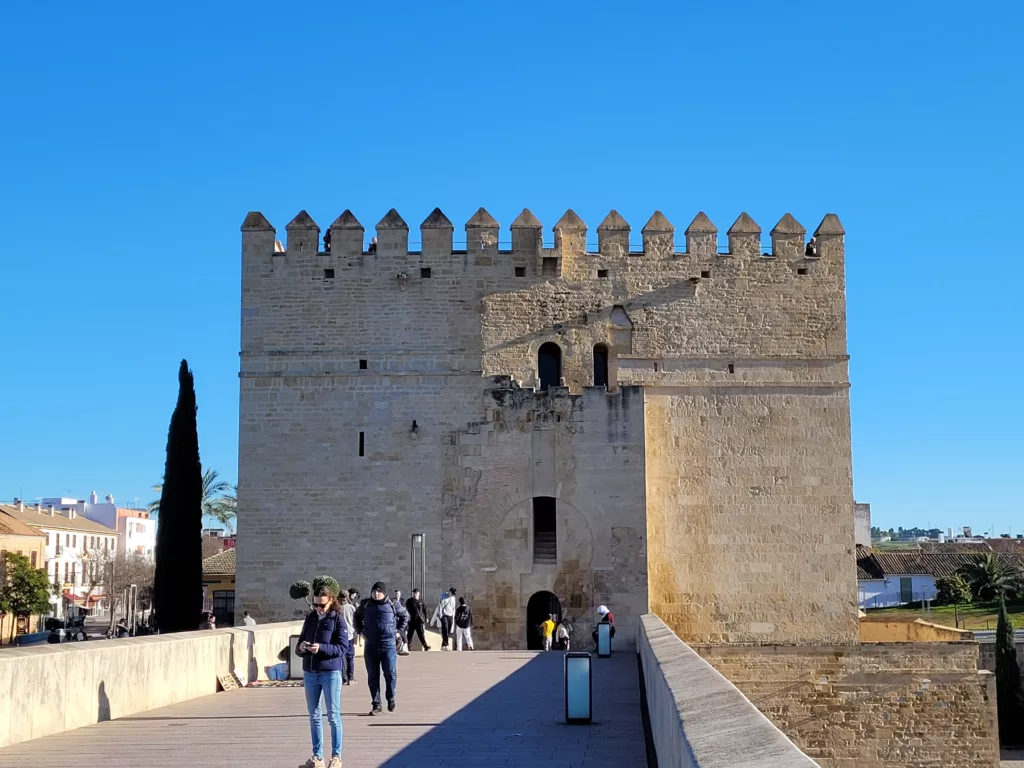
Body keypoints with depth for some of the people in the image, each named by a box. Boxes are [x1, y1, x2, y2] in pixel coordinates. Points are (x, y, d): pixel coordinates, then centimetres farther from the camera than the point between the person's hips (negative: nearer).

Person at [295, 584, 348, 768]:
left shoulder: (337, 619, -4)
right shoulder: (310, 619, 10)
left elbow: (343, 647, -11)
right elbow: (299, 646, 13)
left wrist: (321, 648, -24)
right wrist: (301, 648, -10)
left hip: (330, 672, -5)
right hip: (310, 672, 5)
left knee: (333, 716, 0)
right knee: (314, 716, 9)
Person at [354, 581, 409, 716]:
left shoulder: (392, 605, 0)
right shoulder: (365, 605, 5)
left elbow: (405, 615, 16)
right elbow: (356, 617, 24)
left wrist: (398, 630, 9)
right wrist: (360, 631, 13)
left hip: (388, 644, -2)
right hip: (370, 645, 2)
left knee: (391, 674, -3)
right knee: (372, 676, 4)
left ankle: (390, 698, 22)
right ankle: (376, 705, 10)